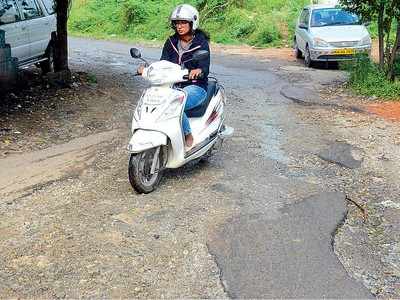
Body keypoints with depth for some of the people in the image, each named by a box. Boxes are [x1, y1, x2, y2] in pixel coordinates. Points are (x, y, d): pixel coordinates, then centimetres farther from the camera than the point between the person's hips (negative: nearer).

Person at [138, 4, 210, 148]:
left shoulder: (201, 43, -3)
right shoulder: (171, 42, 11)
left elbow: (205, 68, -13)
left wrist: (198, 71, -37)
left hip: (195, 87, -5)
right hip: (173, 85, 5)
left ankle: (188, 135, -12)